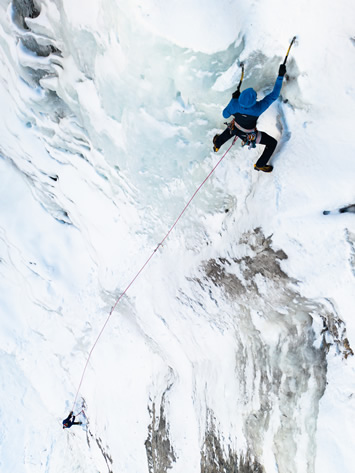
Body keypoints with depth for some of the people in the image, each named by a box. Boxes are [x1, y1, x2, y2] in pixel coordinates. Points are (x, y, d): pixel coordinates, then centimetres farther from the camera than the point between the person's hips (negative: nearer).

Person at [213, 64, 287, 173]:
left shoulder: (234, 103, -31)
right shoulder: (258, 108, -38)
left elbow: (225, 114, -10)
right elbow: (274, 95, -29)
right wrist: (281, 75, -24)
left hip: (234, 129, 4)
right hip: (249, 135, -3)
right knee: (272, 143, 16)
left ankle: (217, 144, 63)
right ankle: (260, 165, 34)